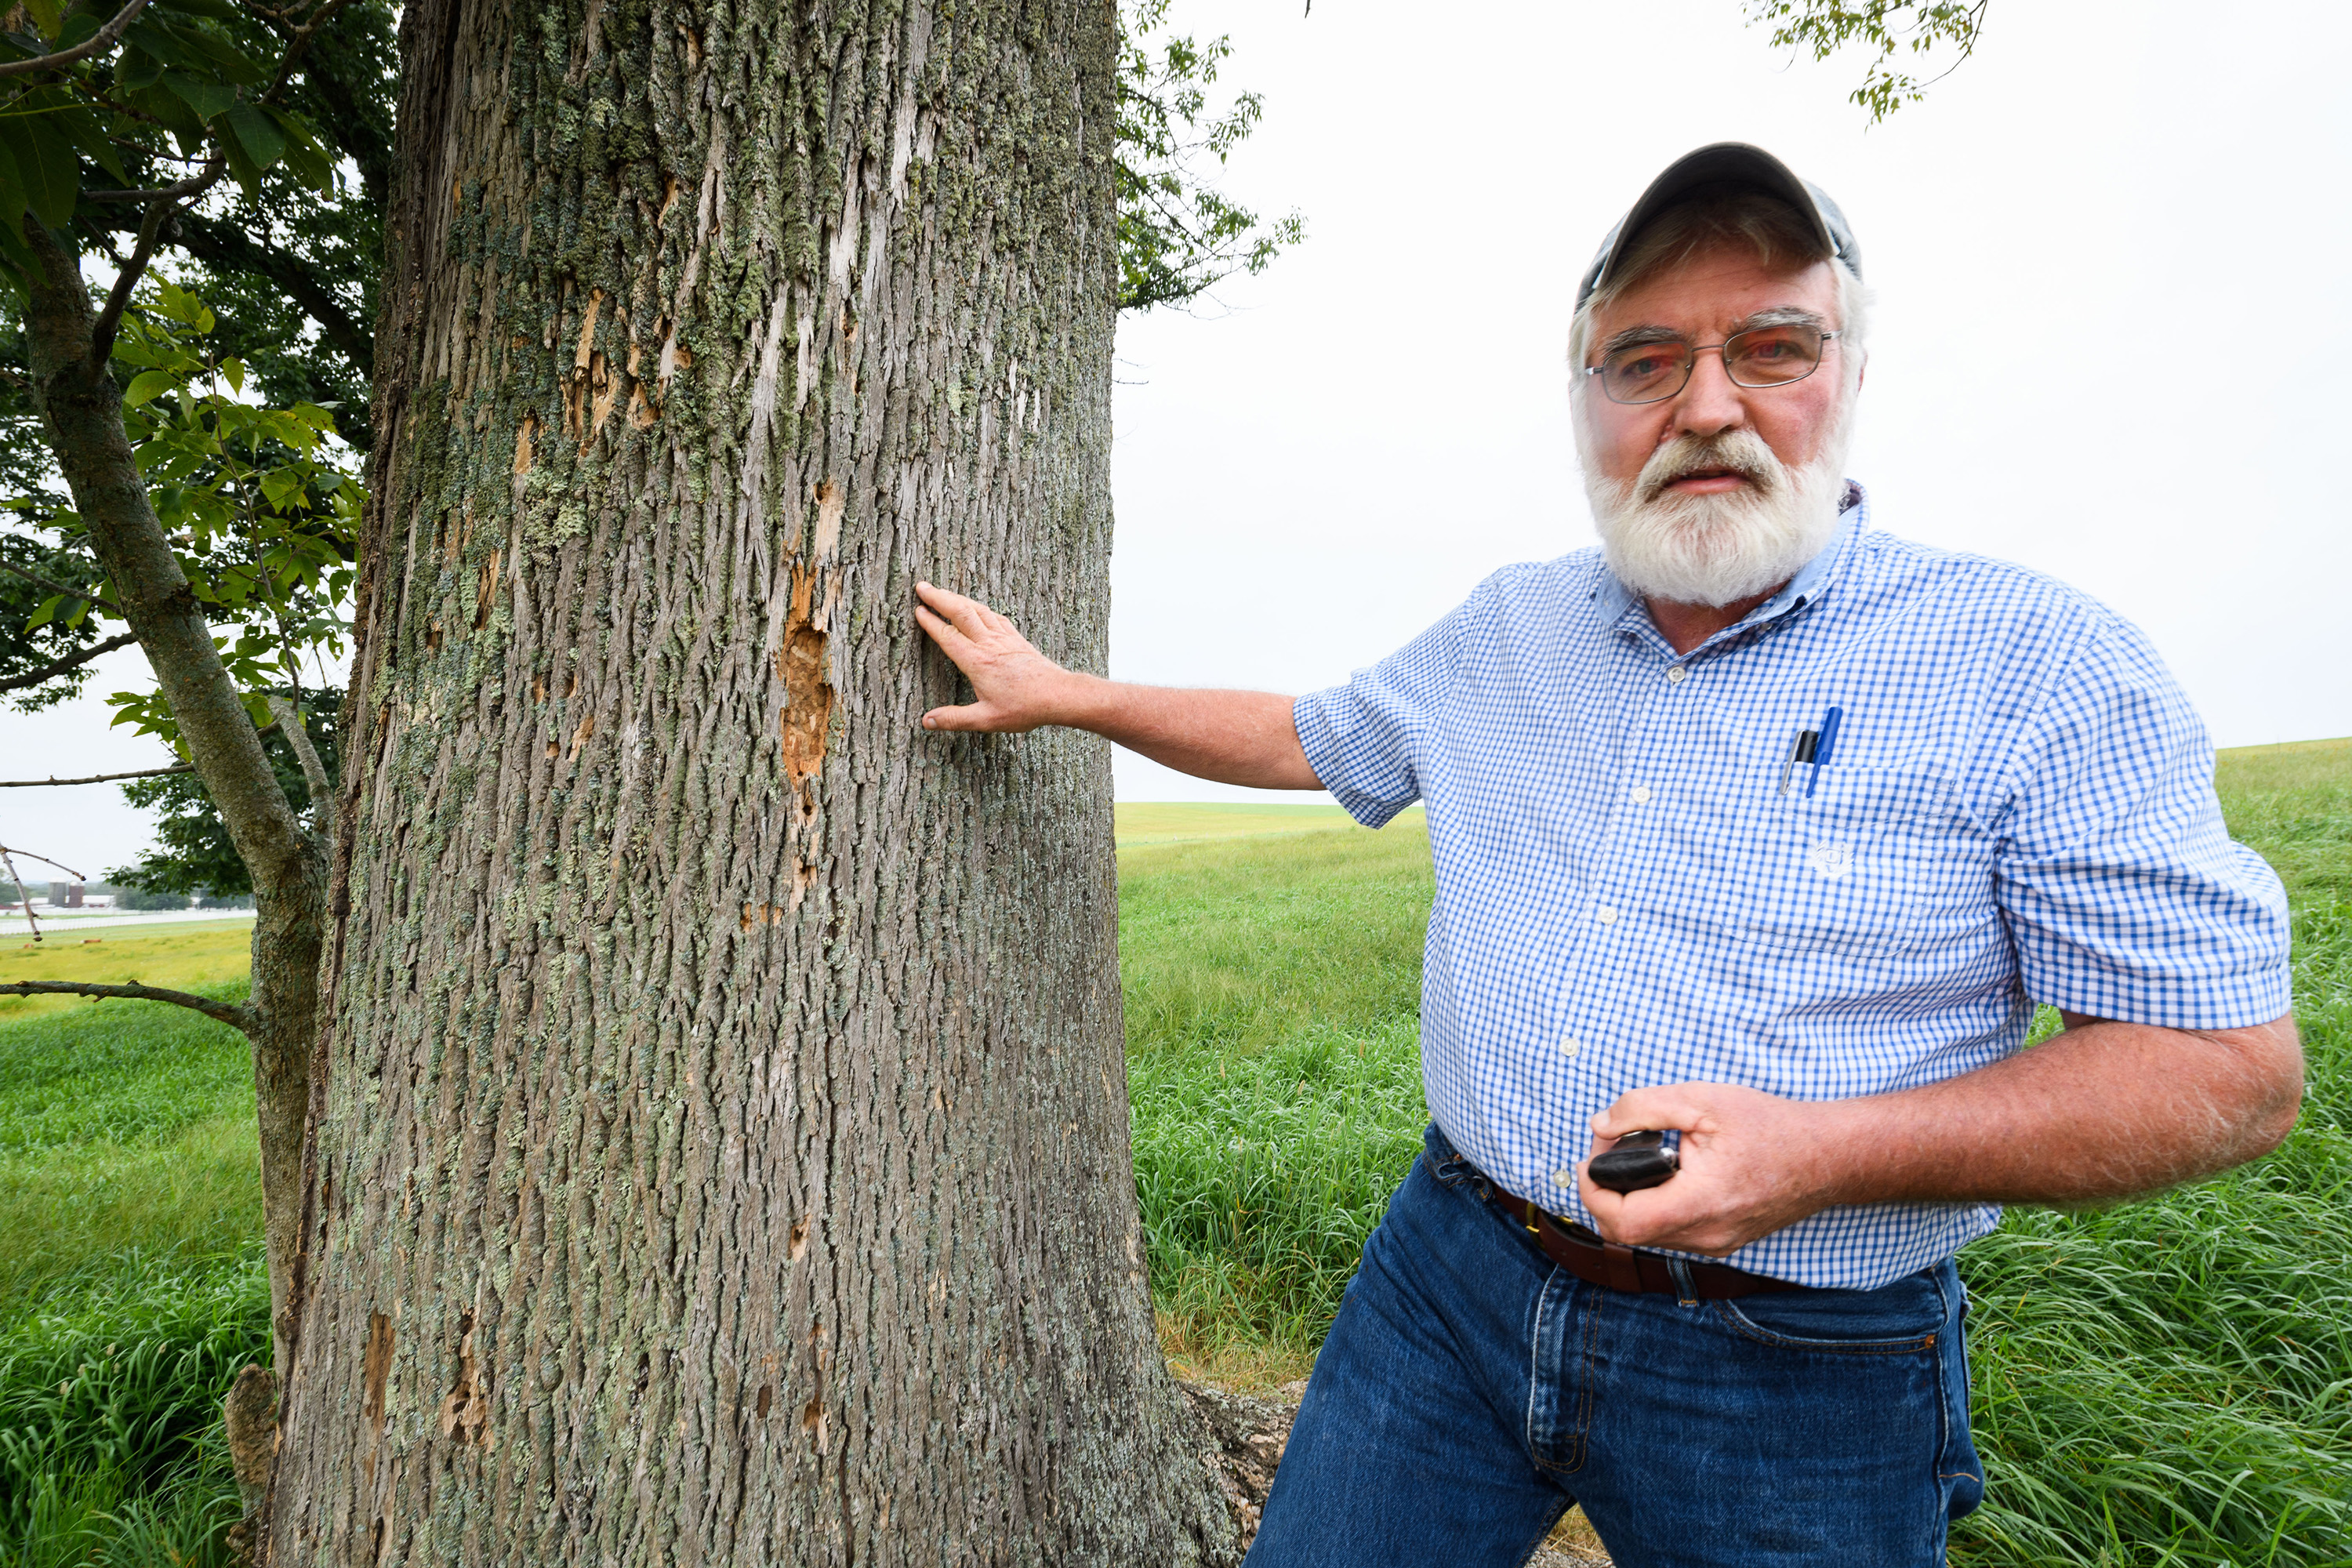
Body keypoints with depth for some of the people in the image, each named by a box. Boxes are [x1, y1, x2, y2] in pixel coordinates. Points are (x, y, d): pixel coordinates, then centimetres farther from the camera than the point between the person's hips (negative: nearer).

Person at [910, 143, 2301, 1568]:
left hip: (1798, 1378, -3)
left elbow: (2234, 1062, -10)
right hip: (1450, 1279, 4)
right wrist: (1058, 691, 15)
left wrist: (1828, 1152, -25)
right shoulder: (1504, 630, 4)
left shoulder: (2036, 665, -11)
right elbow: (1305, 736, 17)